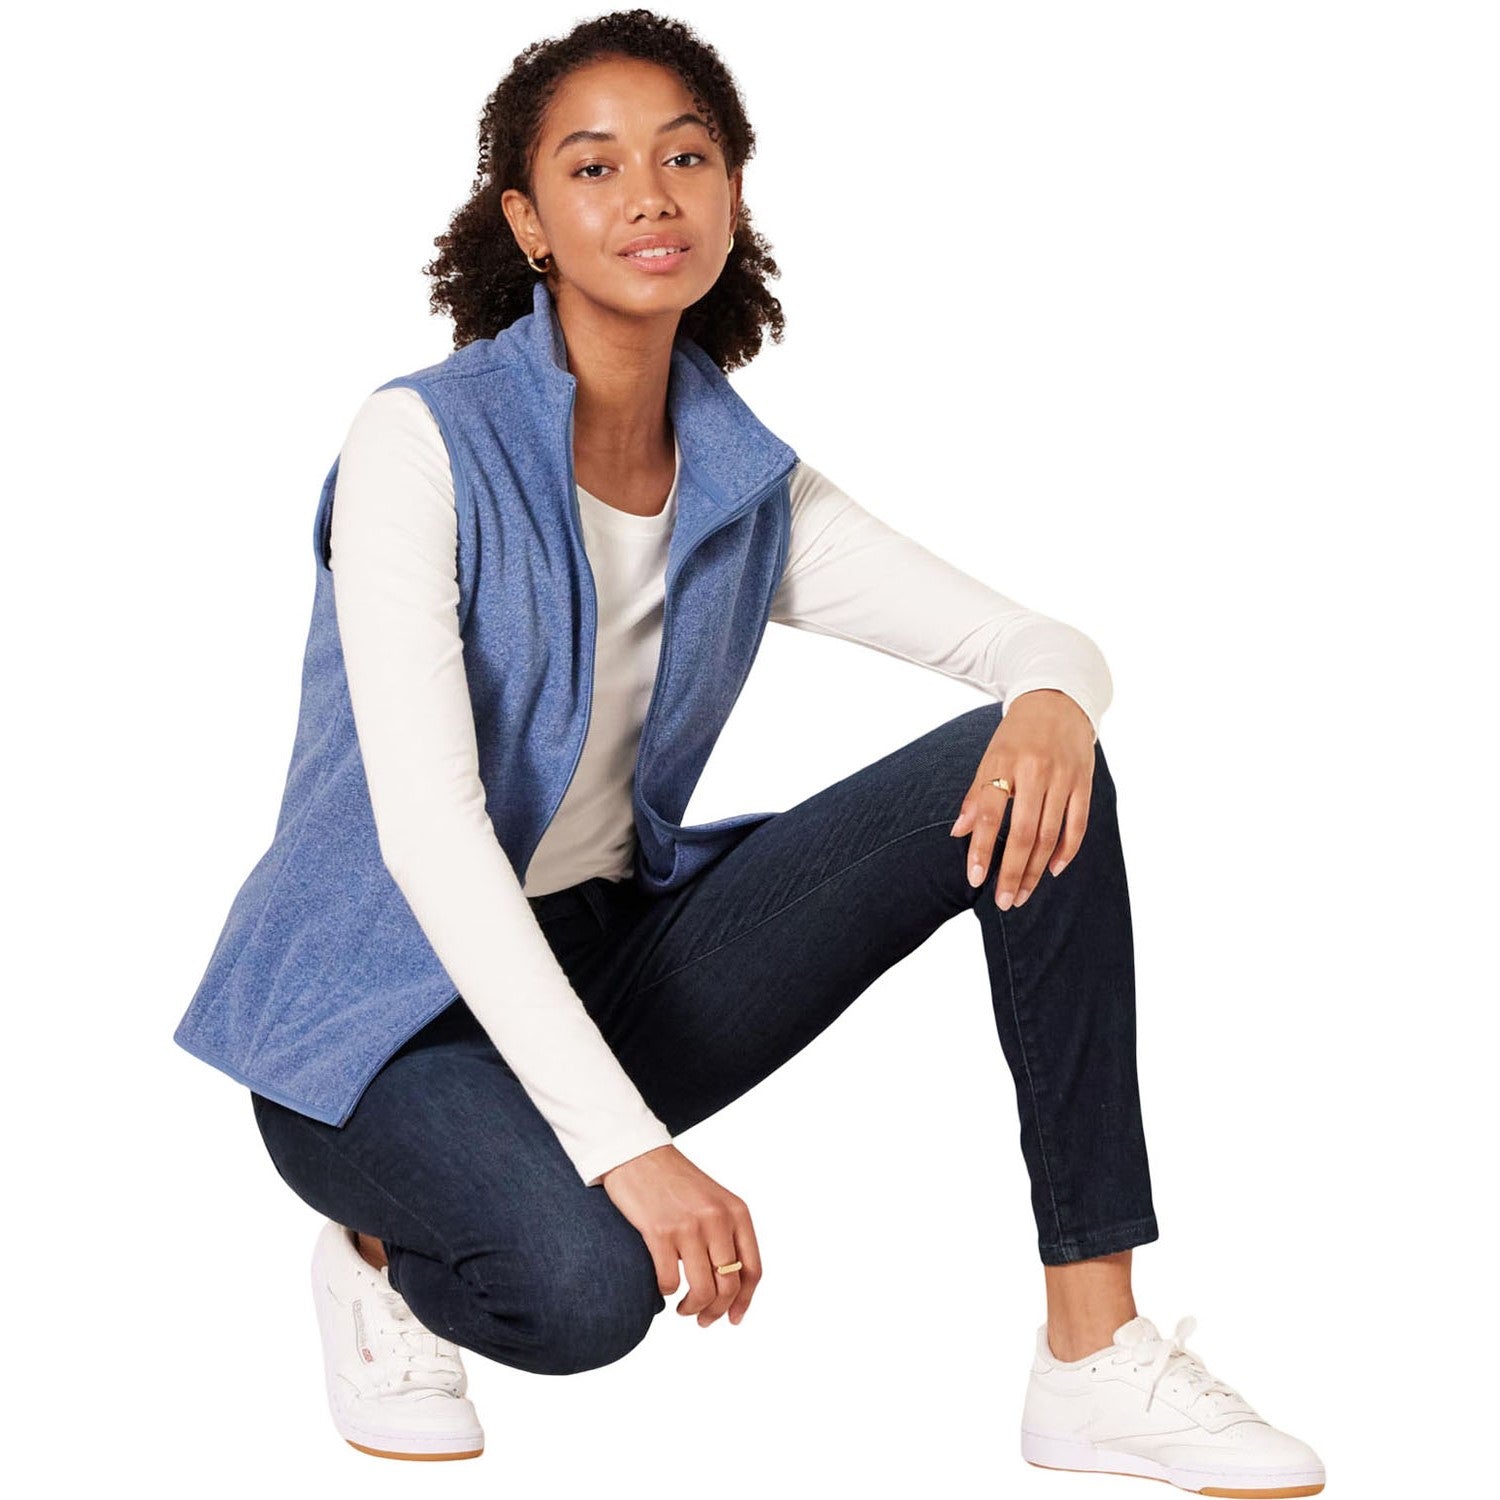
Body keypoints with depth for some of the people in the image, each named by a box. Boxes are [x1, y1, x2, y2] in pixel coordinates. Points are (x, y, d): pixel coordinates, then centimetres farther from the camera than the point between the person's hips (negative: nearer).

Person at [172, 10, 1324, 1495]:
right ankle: (392, 1238, 0)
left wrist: (1054, 700, -25)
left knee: (1026, 771, -13)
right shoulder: (423, 443, -16)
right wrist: (628, 1145, -33)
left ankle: (1094, 1347, -14)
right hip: (385, 1009, -6)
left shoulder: (751, 490, 3)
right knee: (586, 1283, -38)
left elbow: (1044, 641, 3)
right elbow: (426, 827, -25)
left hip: (610, 967, 6)